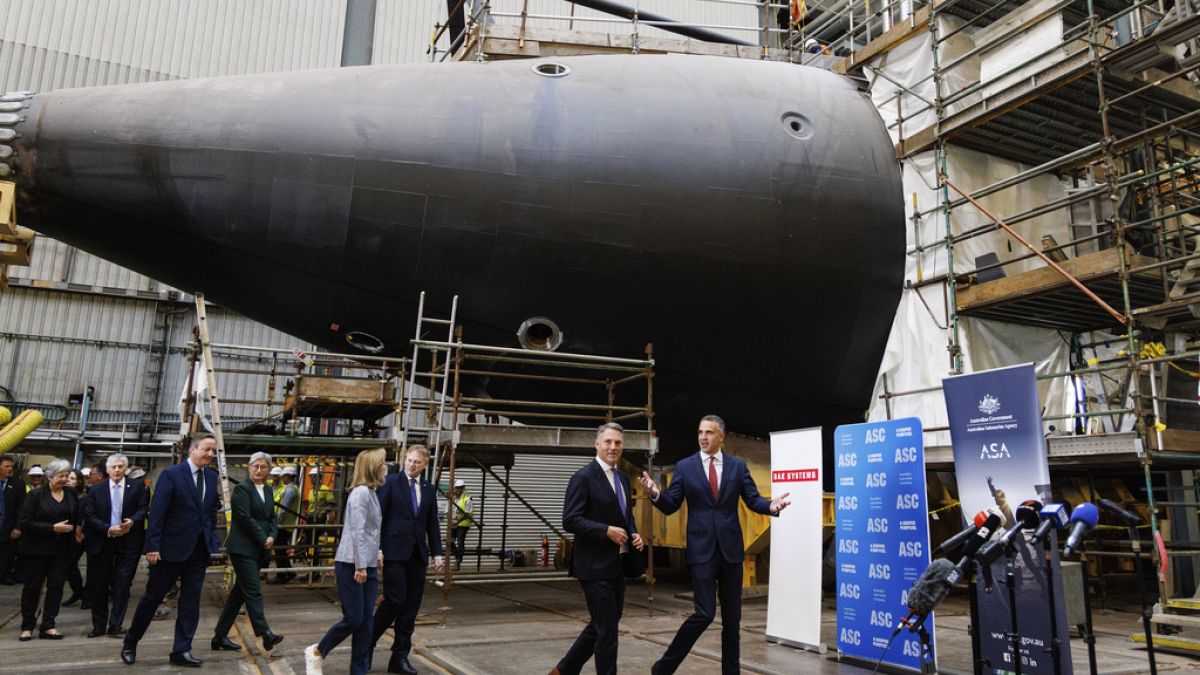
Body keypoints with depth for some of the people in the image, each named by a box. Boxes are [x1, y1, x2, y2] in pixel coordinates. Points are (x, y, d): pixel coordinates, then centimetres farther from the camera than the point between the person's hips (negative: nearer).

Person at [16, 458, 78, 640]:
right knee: (32, 586, 7)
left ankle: (48, 626, 8)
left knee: (56, 586, 1)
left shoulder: (71, 496, 5)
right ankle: (27, 626, 20)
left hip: (61, 550, 3)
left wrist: (75, 530, -6)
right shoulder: (35, 494, -6)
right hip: (36, 549, -3)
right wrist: (52, 528, -19)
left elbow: (77, 519, 13)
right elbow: (25, 522, -12)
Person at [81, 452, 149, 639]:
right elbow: (90, 516, -1)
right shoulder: (95, 490, 5)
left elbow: (144, 509, -2)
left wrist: (132, 521, -22)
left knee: (122, 586, 0)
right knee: (98, 586, 8)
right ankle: (99, 626, 20)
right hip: (101, 542, 2)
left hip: (128, 541, -1)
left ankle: (116, 626, 7)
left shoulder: (138, 486, 2)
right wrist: (109, 529, -14)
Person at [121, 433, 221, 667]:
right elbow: (157, 513, -13)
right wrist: (152, 546, -16)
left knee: (191, 601, 5)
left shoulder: (212, 477, 6)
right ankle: (130, 642, 30)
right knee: (153, 596, 9)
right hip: (172, 547, -5)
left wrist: (212, 540, 8)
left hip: (199, 549, 5)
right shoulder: (171, 474, -11)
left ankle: (181, 650, 13)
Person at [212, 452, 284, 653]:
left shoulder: (267, 490, 15)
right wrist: (263, 540, -11)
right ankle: (265, 634, -14)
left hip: (259, 550, 8)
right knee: (253, 592, -10)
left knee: (239, 593, 12)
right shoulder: (242, 489, -9)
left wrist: (272, 536, -3)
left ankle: (220, 636, 20)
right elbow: (245, 518, -15)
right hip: (243, 548, -8)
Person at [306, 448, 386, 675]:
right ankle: (316, 653, 19)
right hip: (352, 564, -9)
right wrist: (360, 566, -21)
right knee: (353, 619, -3)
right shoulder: (361, 492, -14)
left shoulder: (372, 493, 15)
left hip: (368, 565, 9)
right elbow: (357, 532, -19)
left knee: (365, 621, 7)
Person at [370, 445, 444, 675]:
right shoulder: (391, 483, -2)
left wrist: (437, 552, 6)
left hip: (417, 554, 5)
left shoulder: (429, 489, 12)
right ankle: (369, 640, 17)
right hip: (395, 552, -5)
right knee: (395, 600, -9)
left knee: (411, 606, 6)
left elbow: (432, 523, 13)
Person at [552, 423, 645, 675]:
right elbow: (570, 520, -18)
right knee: (607, 630, -1)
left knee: (600, 626, 17)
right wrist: (607, 531, -22)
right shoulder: (583, 477, -12)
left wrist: (634, 534, 2)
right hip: (595, 566, -9)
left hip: (617, 564, 9)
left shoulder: (623, 478, 12)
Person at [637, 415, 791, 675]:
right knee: (704, 613, -10)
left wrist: (771, 506, -20)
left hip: (731, 549, 3)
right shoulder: (685, 466, 1)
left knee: (732, 616, 10)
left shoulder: (738, 466, 5)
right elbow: (670, 506, 0)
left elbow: (753, 500, 1)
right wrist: (656, 494, -22)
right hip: (702, 550, -3)